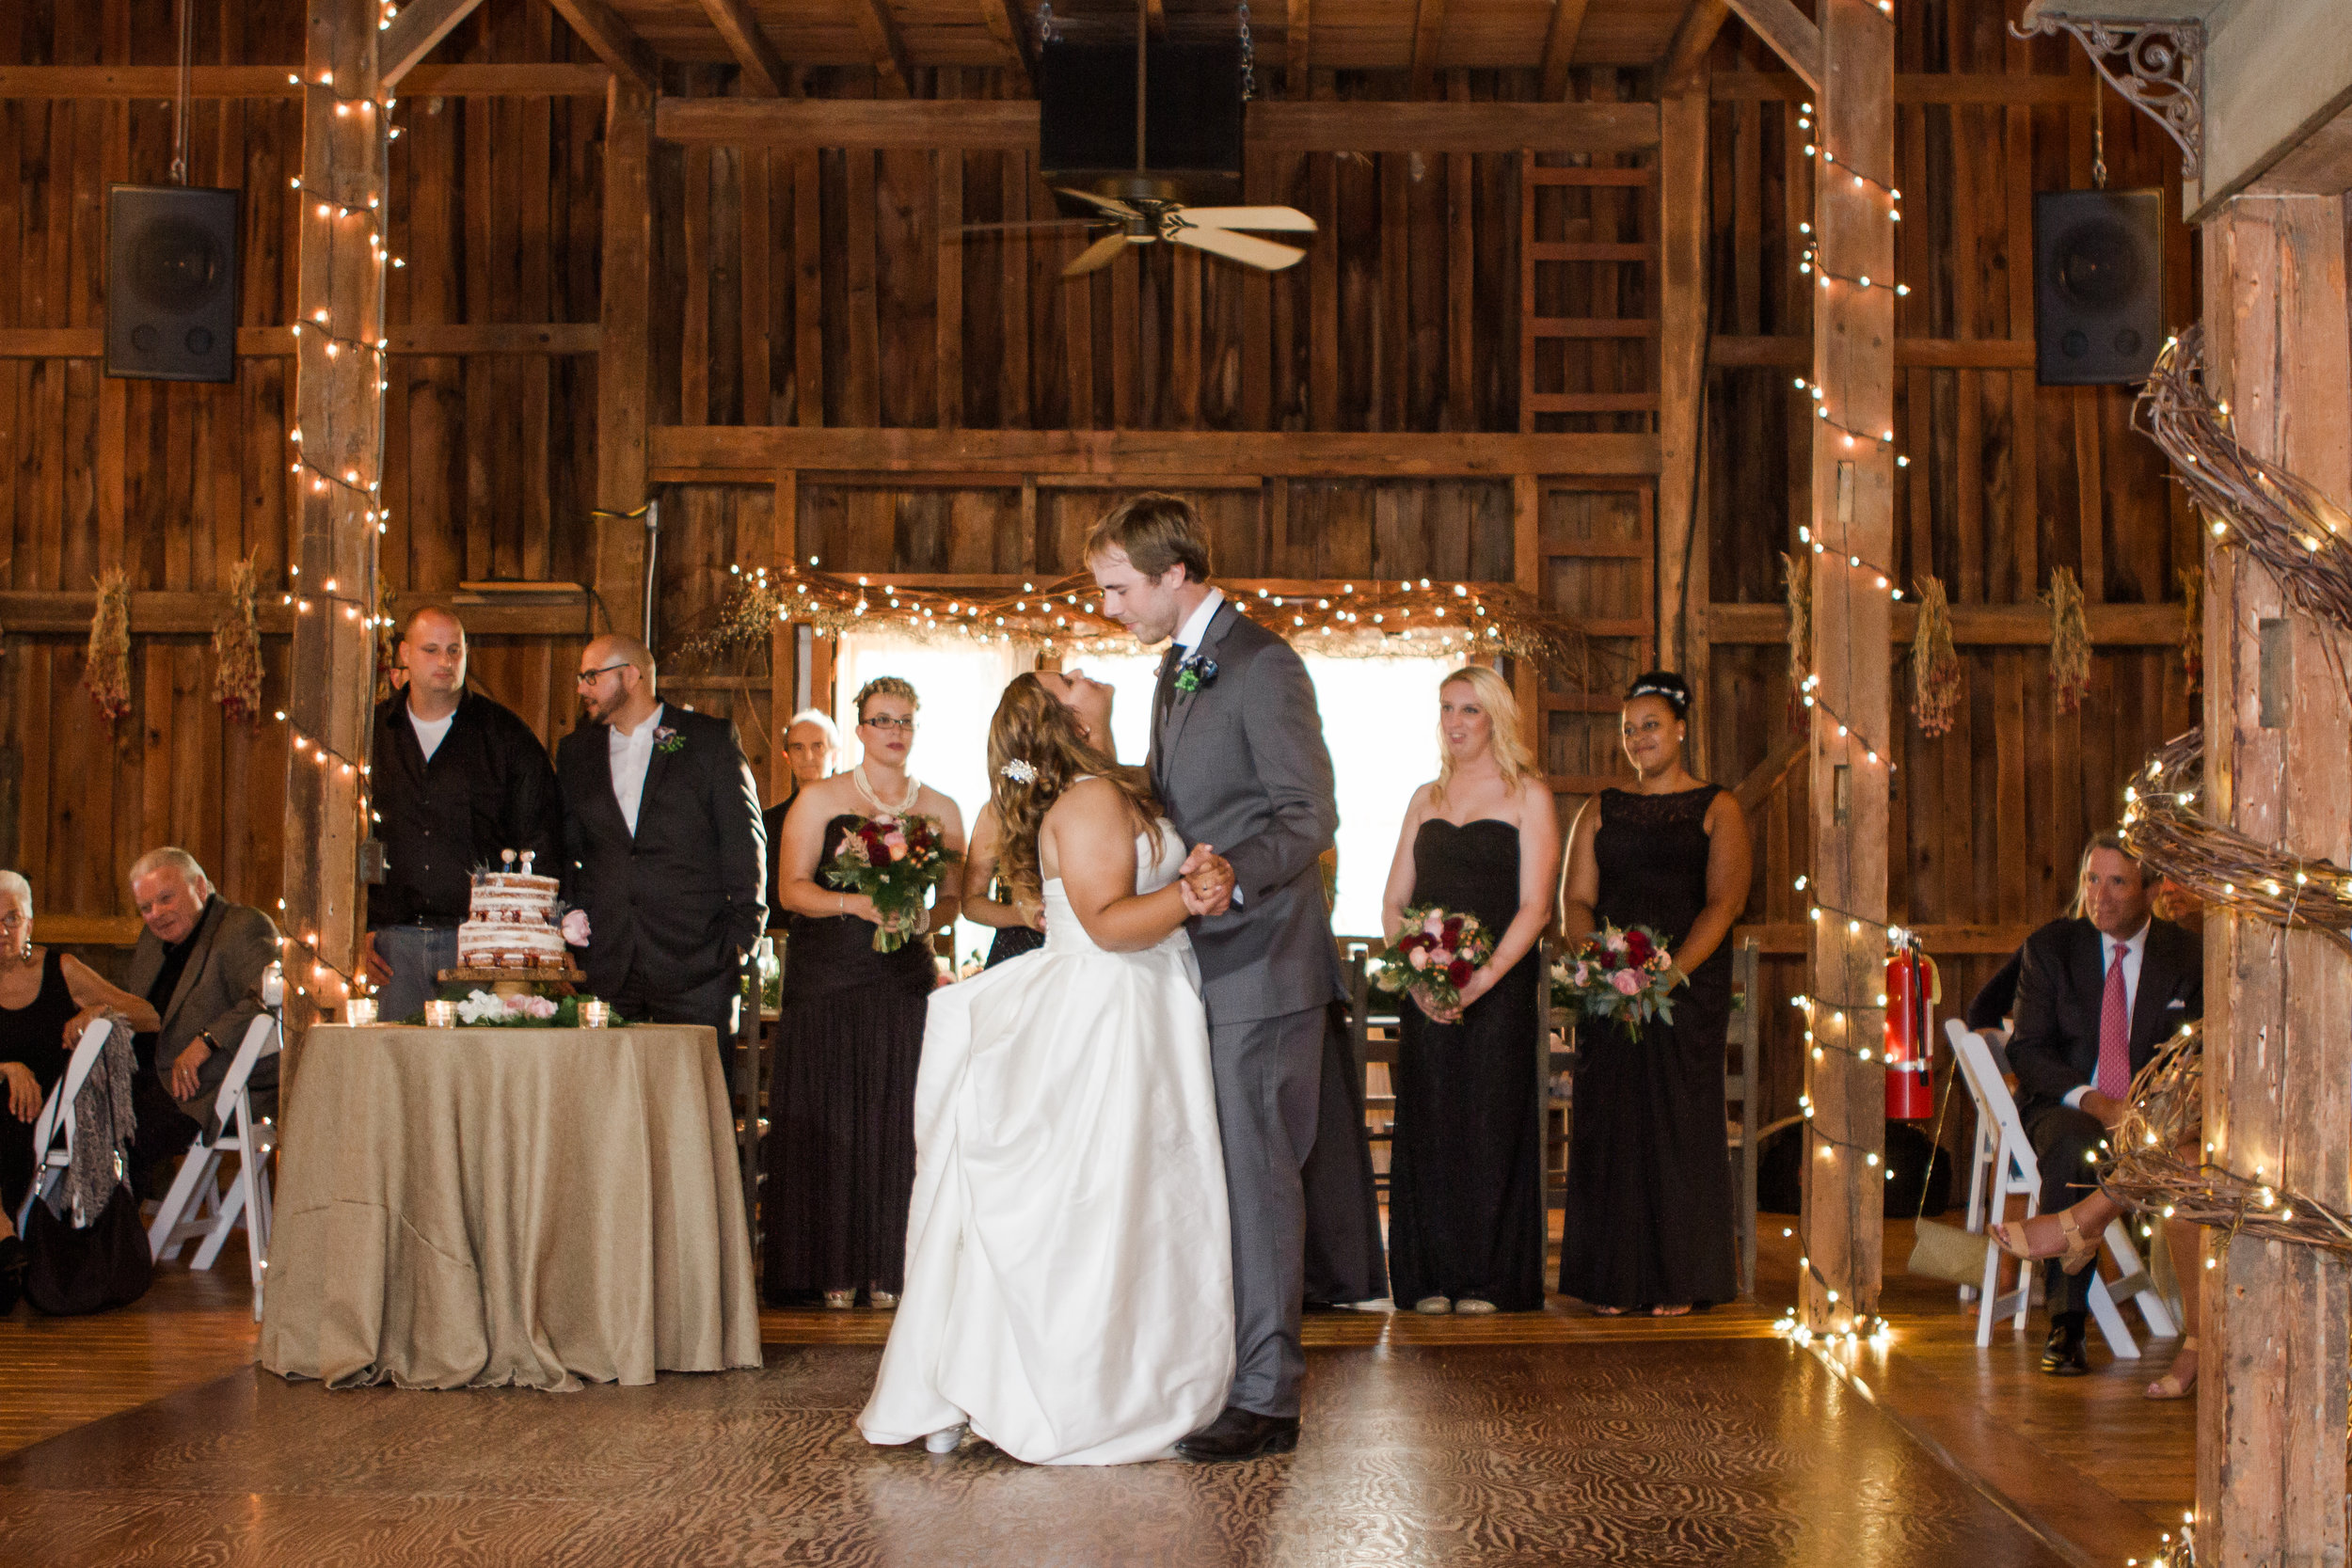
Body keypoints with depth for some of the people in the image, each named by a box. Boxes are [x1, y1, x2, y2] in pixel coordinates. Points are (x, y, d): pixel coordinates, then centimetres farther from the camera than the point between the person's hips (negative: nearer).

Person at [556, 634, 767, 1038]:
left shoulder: (711, 739, 5)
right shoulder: (575, 752, 17)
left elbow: (745, 841, 2)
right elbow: (565, 849, 20)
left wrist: (743, 932, -5)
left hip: (695, 958, -3)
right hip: (604, 966, 3)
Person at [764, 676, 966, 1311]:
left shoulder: (940, 810, 12)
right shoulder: (820, 799, 5)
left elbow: (953, 899, 11)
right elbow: (793, 888, -3)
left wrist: (923, 919, -11)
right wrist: (855, 904, -19)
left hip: (904, 978, 2)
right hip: (826, 979, -2)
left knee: (896, 1119, -3)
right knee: (828, 1119, -3)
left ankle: (887, 1269, 3)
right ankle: (834, 1269, 3)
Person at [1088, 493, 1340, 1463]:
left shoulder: (1262, 666, -13)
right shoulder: (1175, 669, 17)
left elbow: (1310, 816, -17)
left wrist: (1233, 874, -31)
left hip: (1260, 966, -9)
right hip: (1201, 965, 9)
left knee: (1255, 1179, -5)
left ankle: (1266, 1398, 2)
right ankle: (1211, 1371, 21)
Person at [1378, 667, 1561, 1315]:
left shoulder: (1528, 795, 0)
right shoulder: (1426, 798, 15)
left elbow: (1534, 906, -7)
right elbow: (1393, 902, 12)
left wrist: (1482, 979, -18)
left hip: (1500, 983, -4)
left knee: (1491, 1123, -3)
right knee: (1428, 1126, 2)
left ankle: (1489, 1280, 4)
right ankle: (1434, 1279, 8)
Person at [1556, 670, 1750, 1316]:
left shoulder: (1717, 809, 5)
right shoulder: (1601, 810, 15)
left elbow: (1724, 902, -7)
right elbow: (1575, 899, 8)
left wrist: (1673, 970, -20)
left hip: (1692, 984, -3)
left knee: (1681, 1123, -4)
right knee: (1610, 1123, -1)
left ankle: (1679, 1282, 3)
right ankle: (1613, 1280, 5)